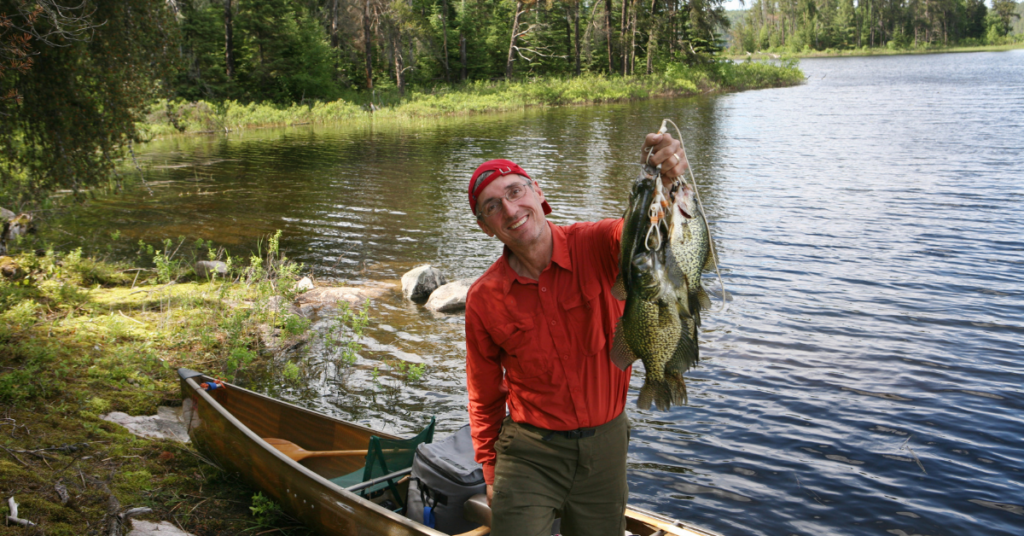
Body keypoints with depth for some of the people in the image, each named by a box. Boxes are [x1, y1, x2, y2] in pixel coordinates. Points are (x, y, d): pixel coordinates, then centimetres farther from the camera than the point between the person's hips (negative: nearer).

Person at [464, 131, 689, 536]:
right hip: (530, 455, -1)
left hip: (605, 446, 1)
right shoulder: (484, 299, -8)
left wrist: (669, 183, -53)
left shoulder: (595, 247, -12)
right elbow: (484, 396, 4)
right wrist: (490, 470, 7)